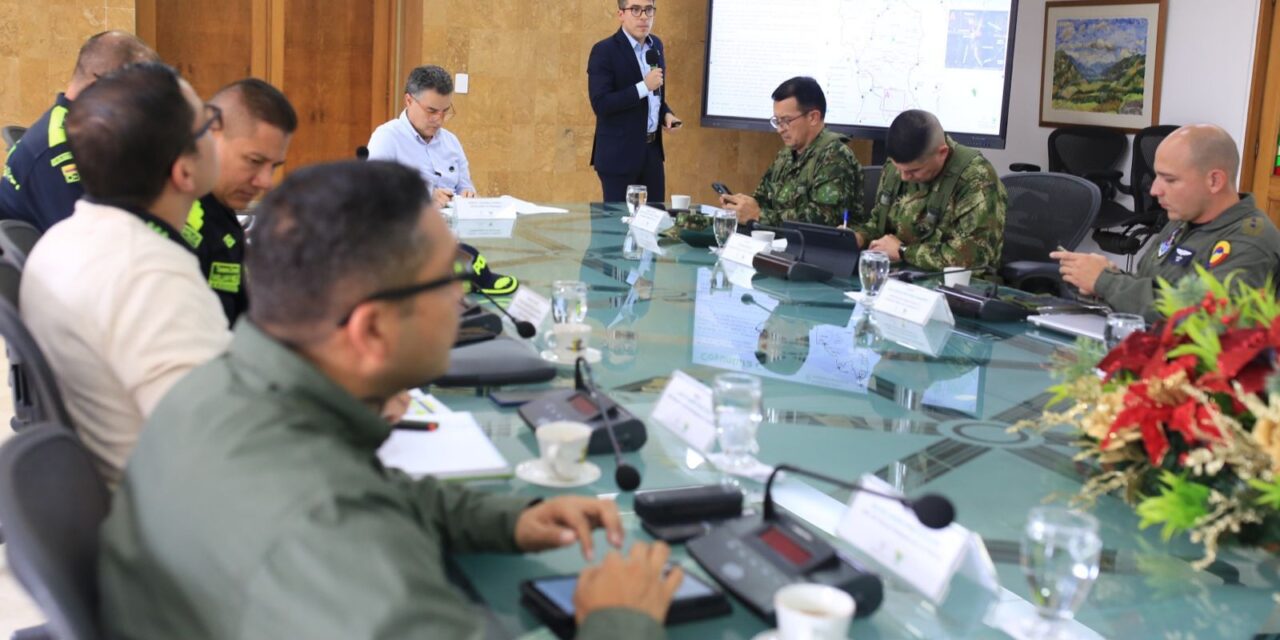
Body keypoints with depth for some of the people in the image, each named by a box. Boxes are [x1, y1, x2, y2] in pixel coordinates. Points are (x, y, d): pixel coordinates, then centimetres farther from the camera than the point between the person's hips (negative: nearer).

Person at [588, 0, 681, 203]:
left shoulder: (656, 45, 9)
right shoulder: (604, 51, -13)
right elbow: (600, 104, -21)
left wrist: (666, 114, 1)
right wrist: (644, 86, -24)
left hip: (652, 149, 7)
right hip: (619, 154, -7)